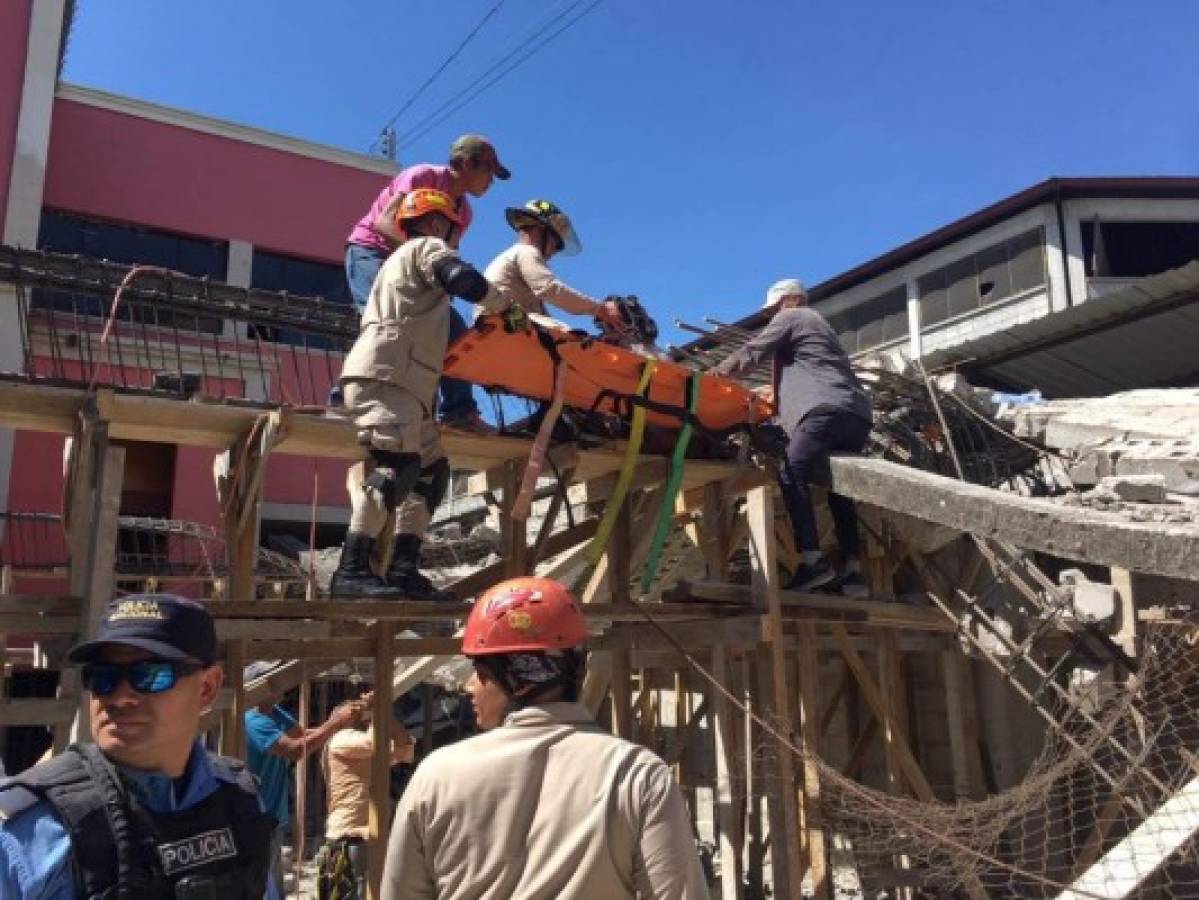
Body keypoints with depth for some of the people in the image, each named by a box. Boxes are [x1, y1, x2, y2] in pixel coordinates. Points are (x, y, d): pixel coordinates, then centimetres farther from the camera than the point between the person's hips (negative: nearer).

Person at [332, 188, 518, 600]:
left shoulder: (403, 259, 36)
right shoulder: (428, 247, 6)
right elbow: (464, 280, -13)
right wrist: (508, 308, 2)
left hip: (401, 380, 10)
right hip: (385, 374, -10)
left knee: (431, 468, 7)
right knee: (396, 466, -22)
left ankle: (403, 568, 0)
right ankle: (351, 571, -29)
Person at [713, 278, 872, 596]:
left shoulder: (790, 317, 13)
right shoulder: (818, 324, 39)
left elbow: (753, 351, 10)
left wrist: (719, 371, 19)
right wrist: (776, 394, 37)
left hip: (828, 409, -9)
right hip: (857, 413, 9)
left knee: (792, 475, -15)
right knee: (839, 487, 10)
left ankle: (813, 559, -26)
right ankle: (853, 569, 0)